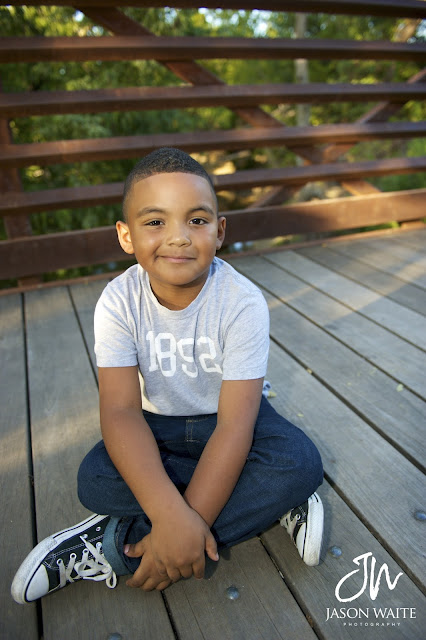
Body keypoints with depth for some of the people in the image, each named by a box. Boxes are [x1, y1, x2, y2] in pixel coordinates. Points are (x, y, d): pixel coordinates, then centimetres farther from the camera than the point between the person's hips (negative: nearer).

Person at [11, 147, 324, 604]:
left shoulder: (242, 303, -26)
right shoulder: (119, 302, -20)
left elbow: (235, 423, -28)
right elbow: (121, 411, -27)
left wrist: (190, 522, -32)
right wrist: (172, 516, -39)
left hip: (228, 420, -1)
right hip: (159, 424, 2)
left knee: (301, 463, -27)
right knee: (95, 479, -25)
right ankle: (268, 503, -14)